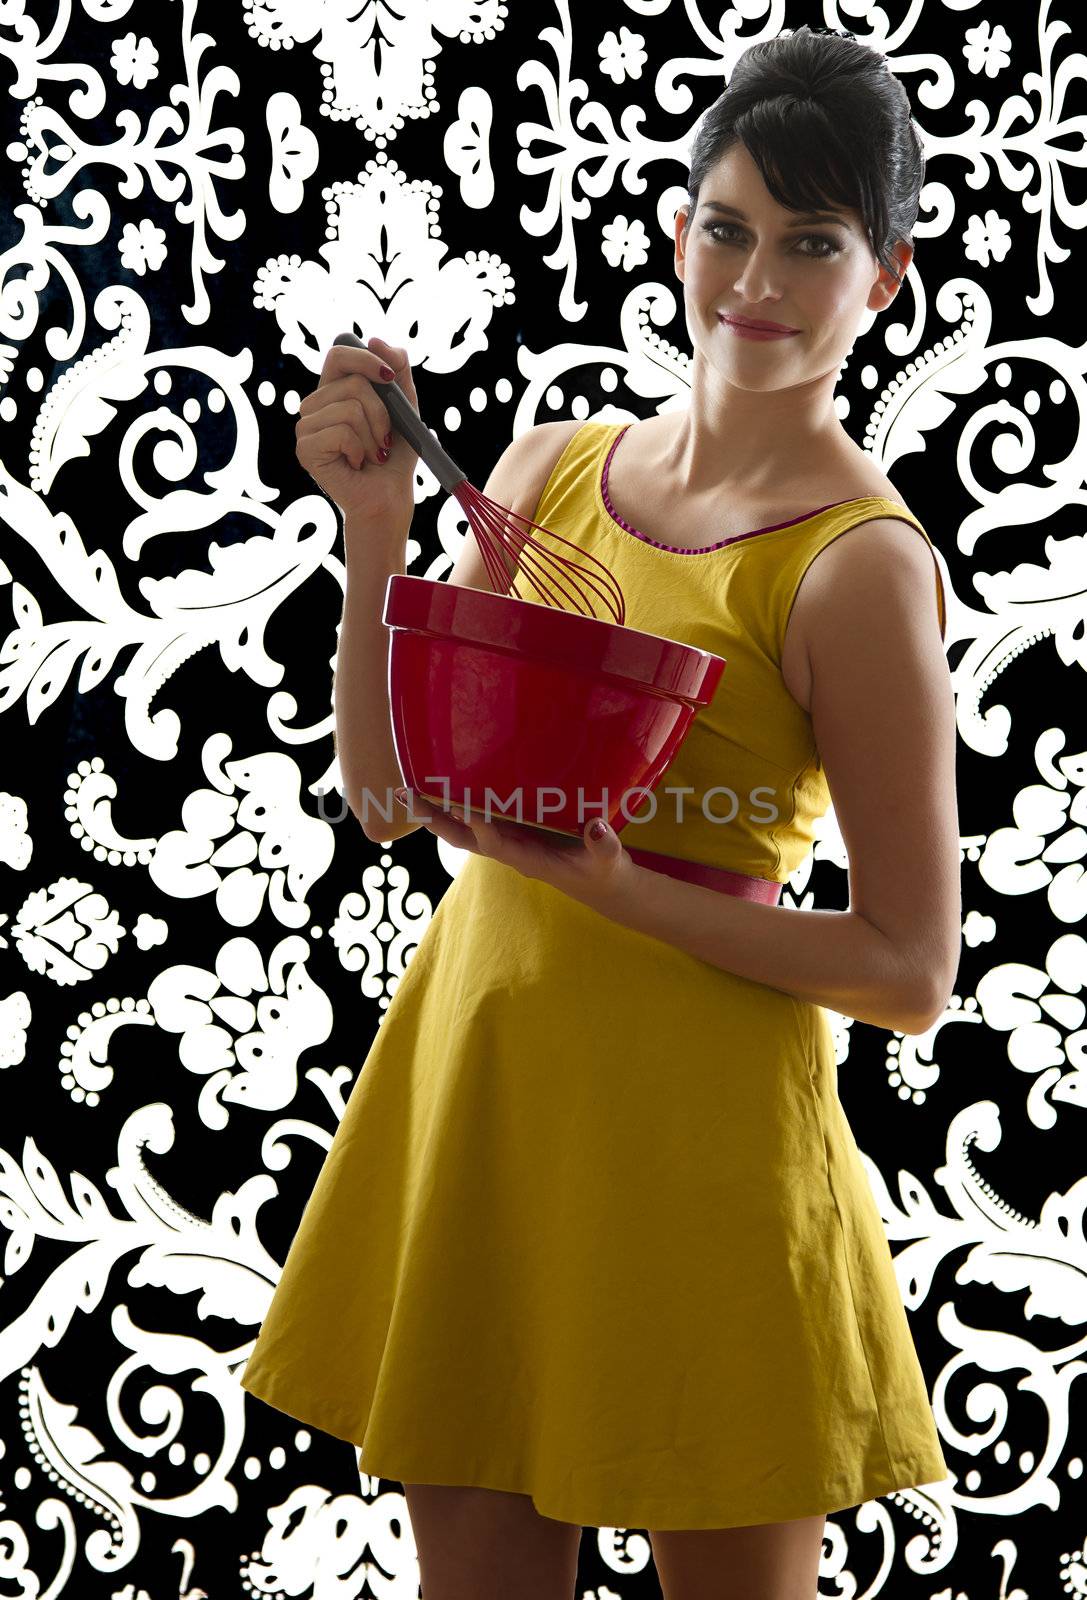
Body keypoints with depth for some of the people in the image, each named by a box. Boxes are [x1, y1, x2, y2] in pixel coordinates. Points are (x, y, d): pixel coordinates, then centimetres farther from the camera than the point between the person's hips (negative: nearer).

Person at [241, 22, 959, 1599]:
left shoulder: (862, 566, -12)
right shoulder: (552, 465, 5)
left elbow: (912, 974, -12)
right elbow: (387, 795, 7)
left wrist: (603, 883, -21)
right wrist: (376, 526, -4)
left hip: (695, 1102, -5)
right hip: (474, 1060, 6)